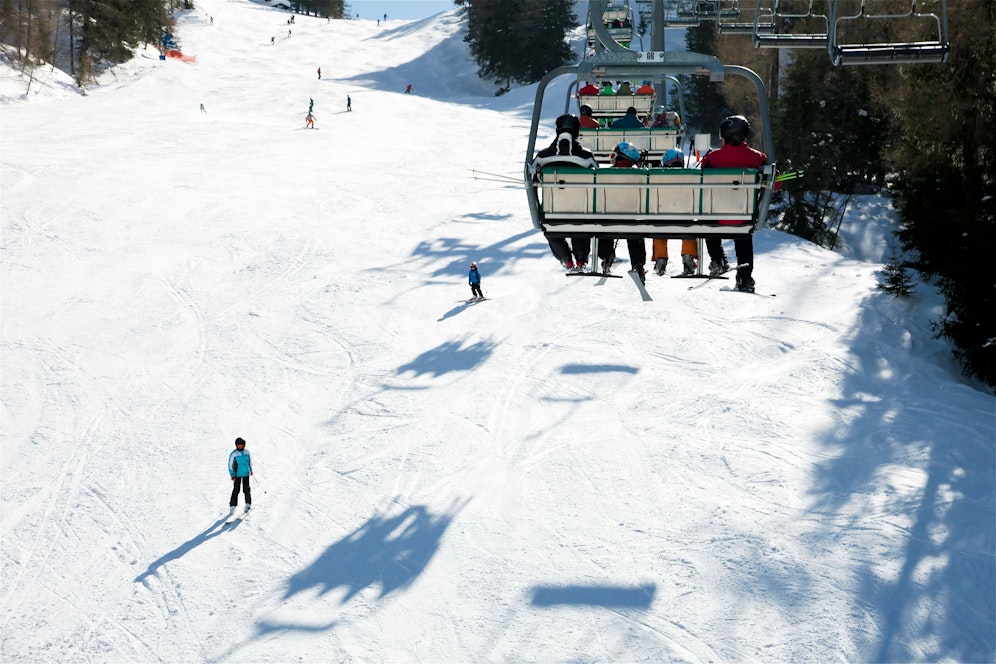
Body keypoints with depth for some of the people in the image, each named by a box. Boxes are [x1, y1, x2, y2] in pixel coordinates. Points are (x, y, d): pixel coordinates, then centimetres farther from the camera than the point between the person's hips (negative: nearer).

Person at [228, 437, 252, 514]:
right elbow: (230, 465, -8)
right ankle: (233, 506, 4)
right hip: (237, 475, -3)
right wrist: (232, 475, -12)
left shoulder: (246, 452, 1)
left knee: (246, 490, 2)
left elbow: (250, 460, 18)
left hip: (246, 474, 3)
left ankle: (248, 504, 18)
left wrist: (251, 469, 23)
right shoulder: (234, 454, -12)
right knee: (236, 490, -4)